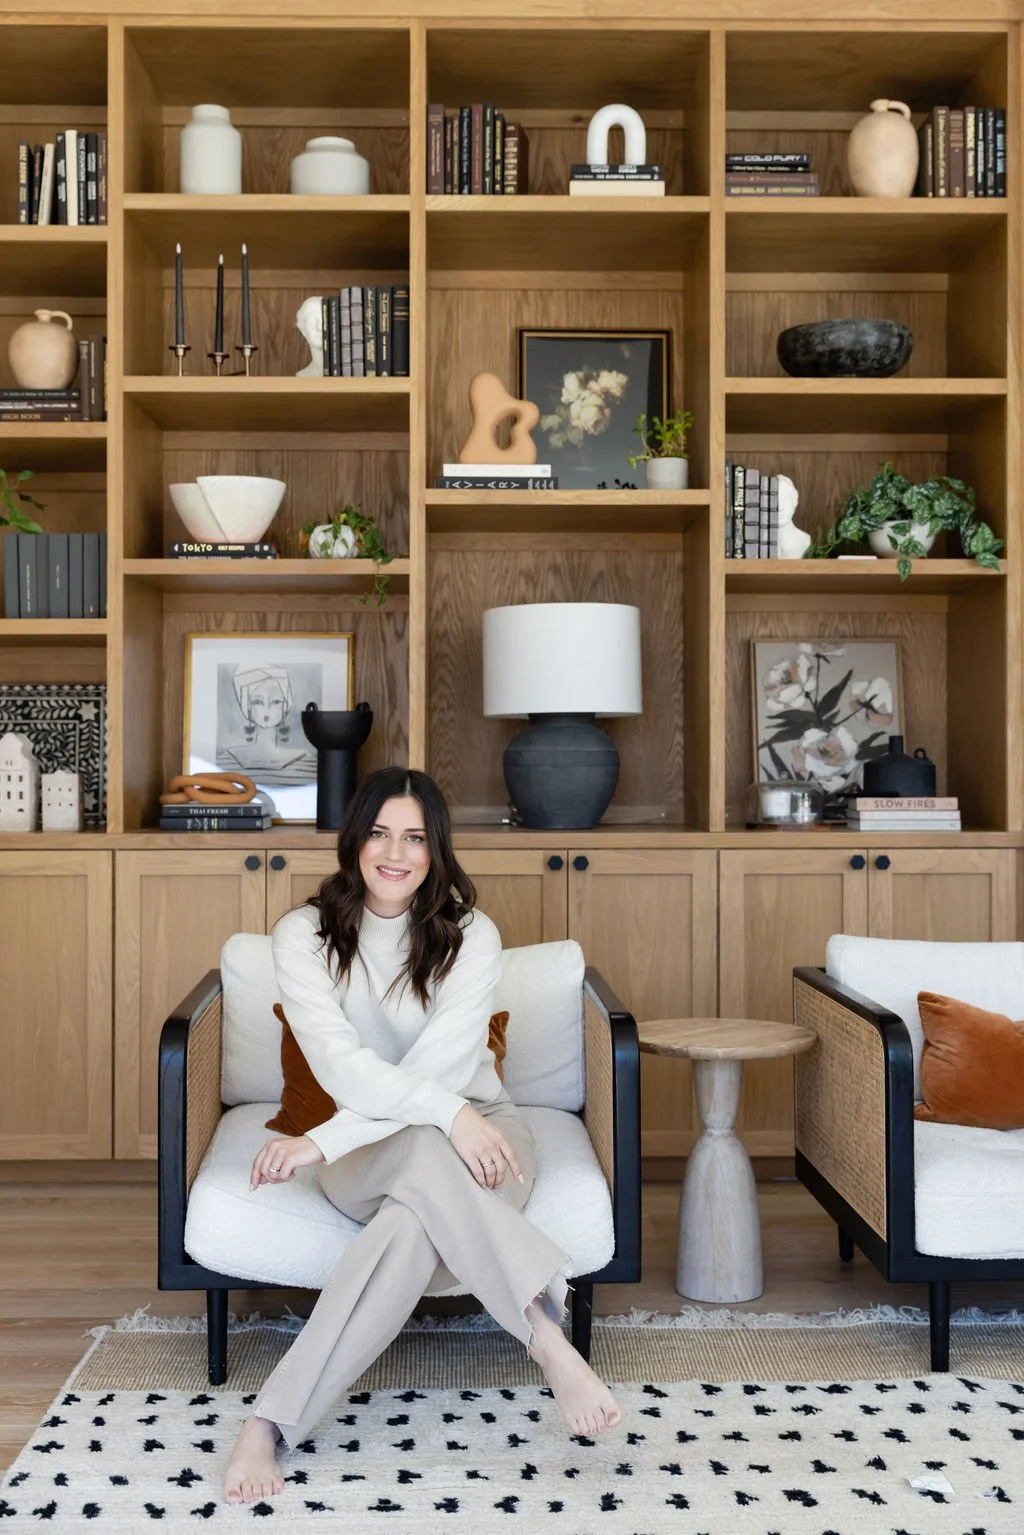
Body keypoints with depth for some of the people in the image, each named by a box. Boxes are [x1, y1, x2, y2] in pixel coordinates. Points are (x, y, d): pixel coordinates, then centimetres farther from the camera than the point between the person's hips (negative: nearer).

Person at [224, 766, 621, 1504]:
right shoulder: (305, 933, -5)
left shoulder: (472, 934, -6)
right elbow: (340, 1064, -17)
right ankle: (550, 1343, -42)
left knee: (416, 1221, -36)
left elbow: (441, 1068, -15)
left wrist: (320, 1143, -21)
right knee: (426, 1155, -38)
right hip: (367, 1147, -1)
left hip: (478, 1129, 1)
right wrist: (447, 1113, -32)